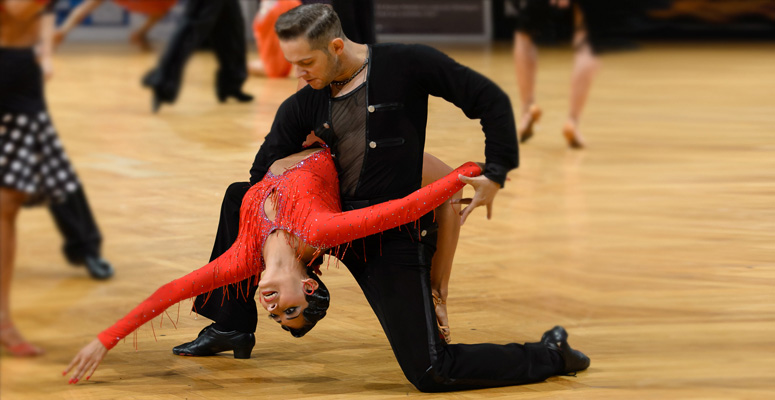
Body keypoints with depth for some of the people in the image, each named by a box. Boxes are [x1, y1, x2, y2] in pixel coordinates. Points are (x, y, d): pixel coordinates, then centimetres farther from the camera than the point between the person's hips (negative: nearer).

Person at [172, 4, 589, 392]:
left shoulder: (406, 64, -11)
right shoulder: (303, 105, 3)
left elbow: (492, 100, -7)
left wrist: (495, 173, -11)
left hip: (396, 240, -6)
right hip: (340, 225, 6)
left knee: (430, 372, -14)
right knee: (238, 198, 11)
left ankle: (548, 356, 8)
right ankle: (231, 326, 22)